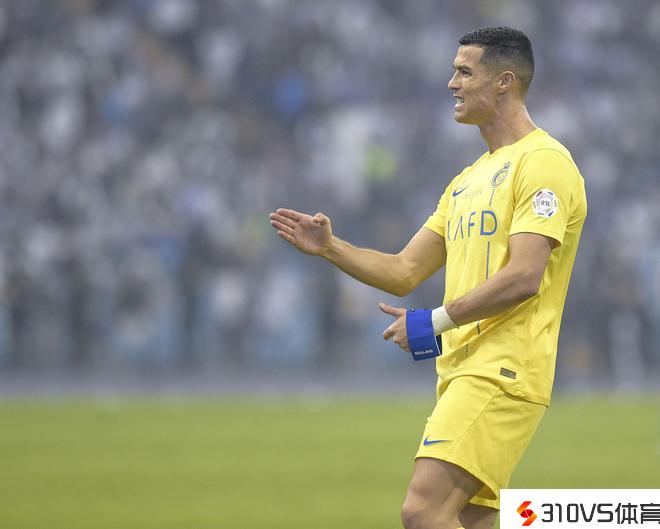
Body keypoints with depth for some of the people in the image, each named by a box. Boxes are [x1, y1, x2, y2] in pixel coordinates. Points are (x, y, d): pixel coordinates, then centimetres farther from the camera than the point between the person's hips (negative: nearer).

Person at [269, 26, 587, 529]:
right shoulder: (468, 181, 22)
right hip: (461, 371, 9)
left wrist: (435, 322, -15)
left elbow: (523, 278, -19)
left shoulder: (543, 163, -8)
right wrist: (329, 247, 7)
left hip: (502, 374, -9)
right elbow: (404, 272, 21)